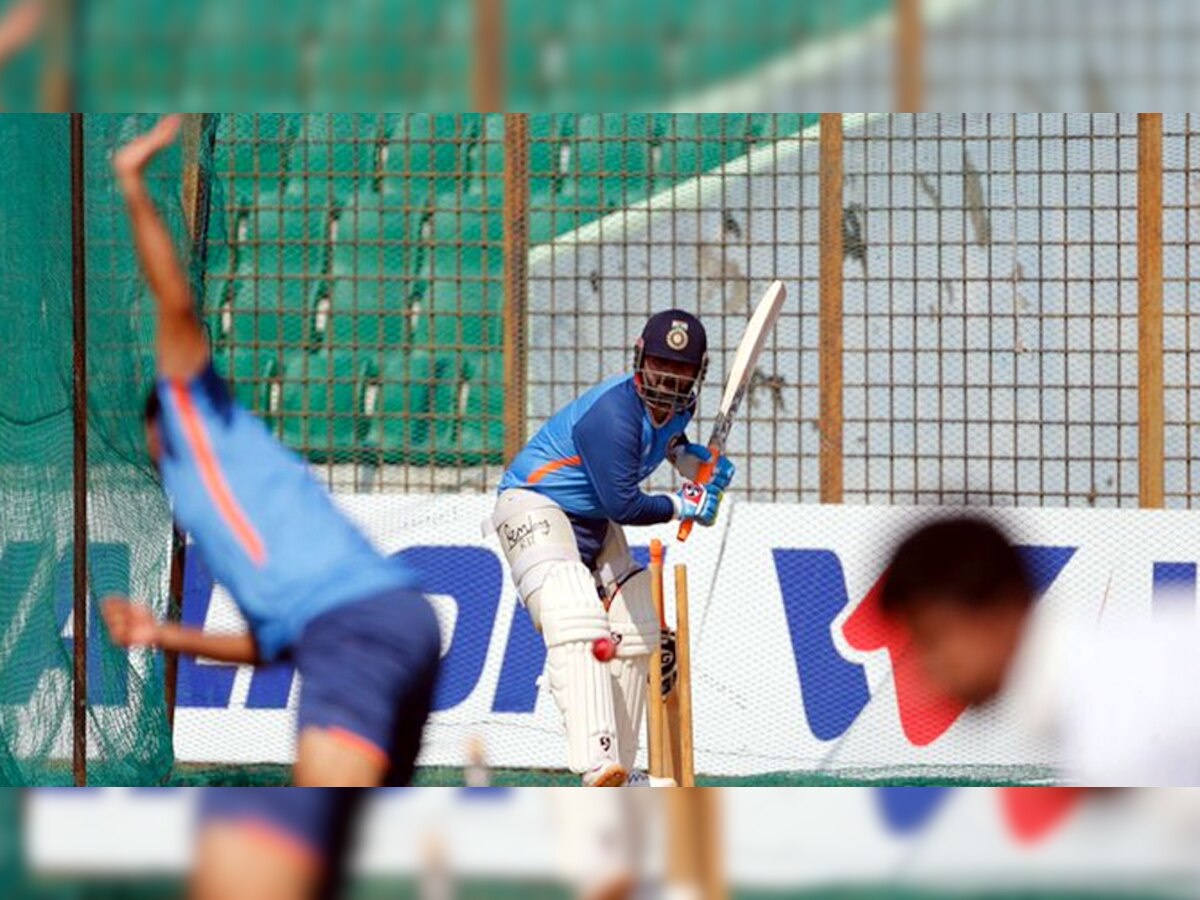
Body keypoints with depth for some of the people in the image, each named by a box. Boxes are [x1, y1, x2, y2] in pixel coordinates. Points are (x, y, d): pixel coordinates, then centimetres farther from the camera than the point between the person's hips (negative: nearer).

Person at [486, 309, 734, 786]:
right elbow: (624, 505, -29)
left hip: (594, 524, 10)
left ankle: (621, 772, 19)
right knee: (577, 623, -30)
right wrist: (682, 507, -13)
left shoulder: (677, 404, -1)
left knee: (635, 635, 11)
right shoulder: (614, 413, -29)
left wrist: (694, 460, 5)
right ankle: (597, 763, -48)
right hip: (536, 509, -10)